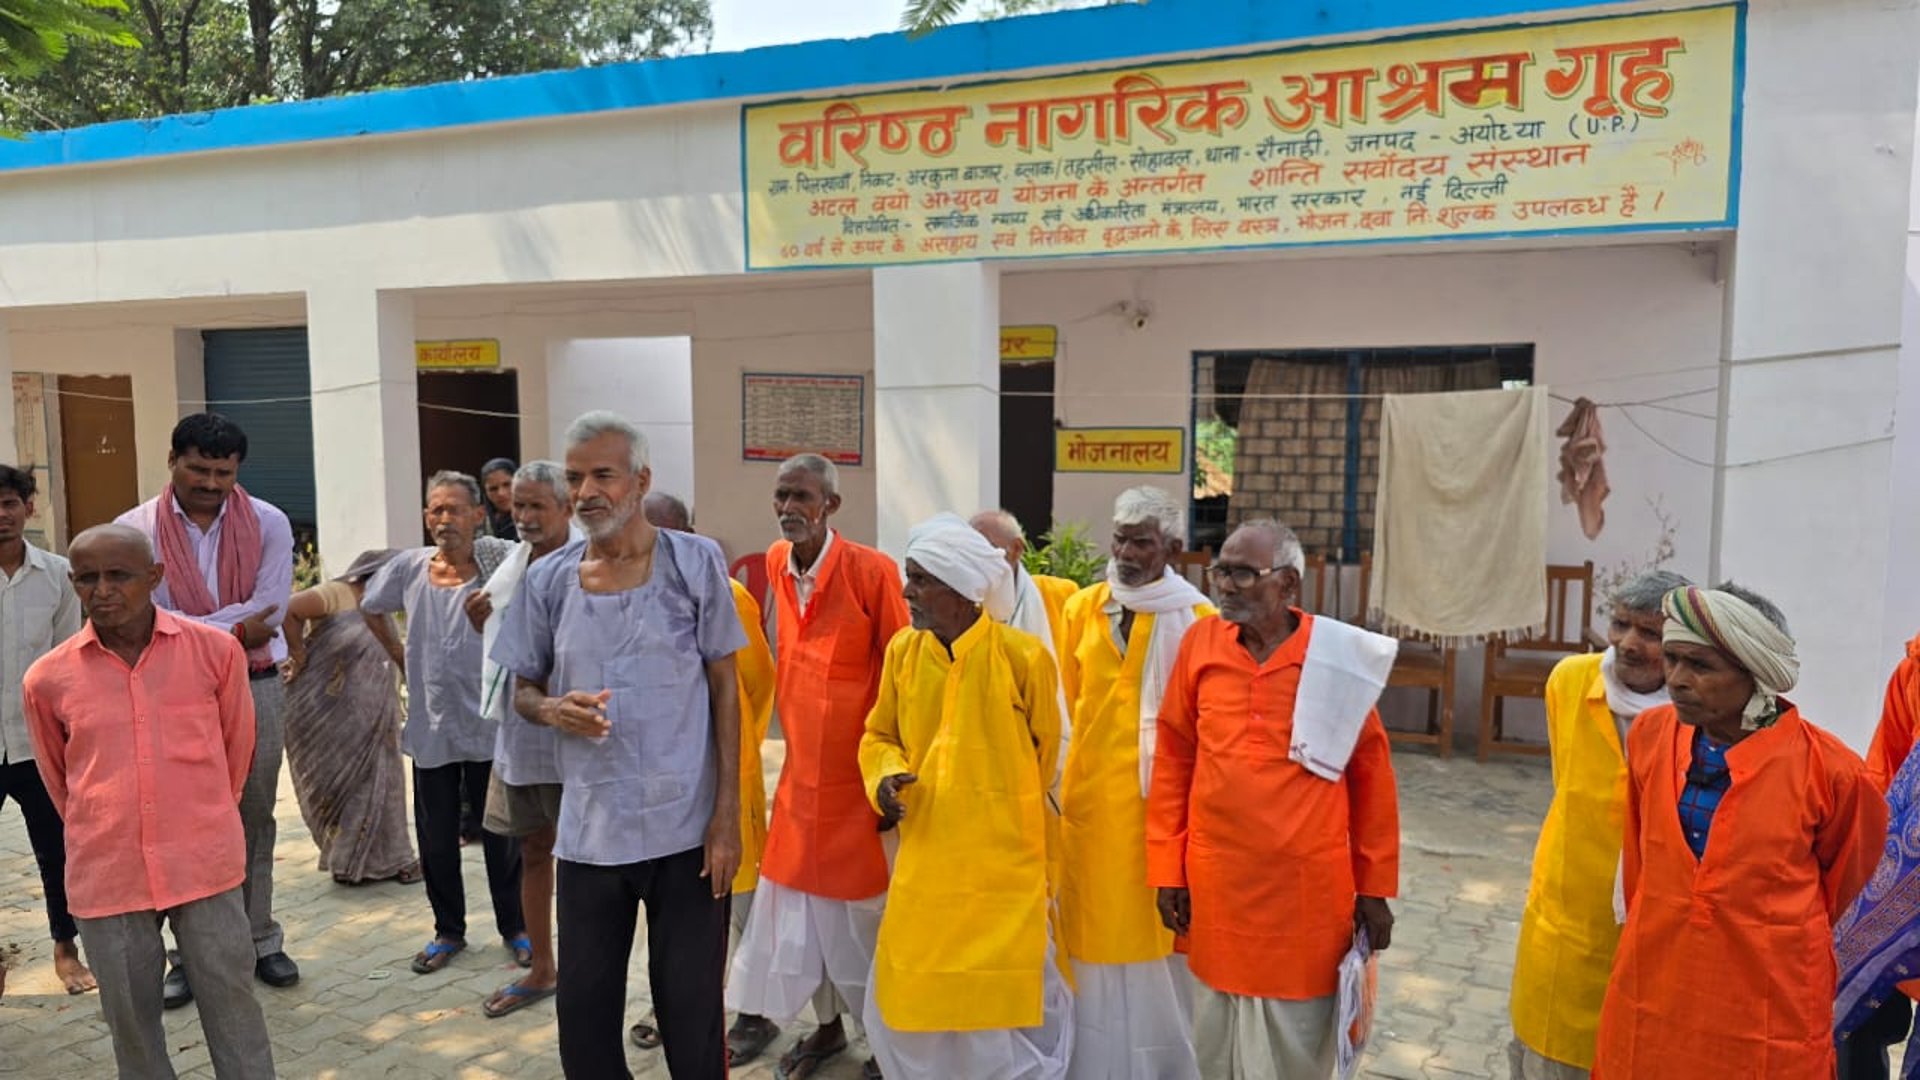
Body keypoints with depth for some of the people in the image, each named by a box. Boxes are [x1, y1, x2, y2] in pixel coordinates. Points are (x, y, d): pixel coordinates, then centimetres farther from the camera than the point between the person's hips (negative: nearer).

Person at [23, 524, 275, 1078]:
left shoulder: (216, 650, -7)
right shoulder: (48, 678, -4)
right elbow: (57, 776, 13)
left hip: (205, 865, -1)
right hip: (106, 877, 1)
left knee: (232, 1004, 7)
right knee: (130, 1017, 13)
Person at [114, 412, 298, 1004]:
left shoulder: (268, 523, -5)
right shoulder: (135, 529, -7)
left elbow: (270, 613, -13)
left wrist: (192, 629, -16)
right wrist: (235, 629, -14)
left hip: (256, 687, 1)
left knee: (255, 818, 12)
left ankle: (259, 940, 25)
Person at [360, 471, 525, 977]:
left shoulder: (502, 561, -11)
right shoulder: (409, 567, 2)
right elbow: (369, 607, 19)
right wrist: (399, 657, 12)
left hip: (491, 722, -3)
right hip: (430, 725, 3)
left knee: (502, 834, 9)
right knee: (436, 839, 13)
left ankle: (514, 927, 26)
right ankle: (448, 931, 31)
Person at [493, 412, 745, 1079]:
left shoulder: (695, 563, -5)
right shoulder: (547, 580, 2)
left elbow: (724, 688, -3)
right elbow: (522, 691, 12)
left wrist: (727, 813, -8)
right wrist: (553, 711, -12)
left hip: (687, 828, -3)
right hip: (589, 833, 3)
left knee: (691, 1011, 7)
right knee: (583, 1012, 12)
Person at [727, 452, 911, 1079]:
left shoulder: (871, 571, -16)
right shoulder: (774, 564, 2)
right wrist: (791, 746, 13)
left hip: (859, 774, -5)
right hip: (799, 773, 6)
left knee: (867, 907, 7)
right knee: (799, 904, 14)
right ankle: (828, 1025, 34)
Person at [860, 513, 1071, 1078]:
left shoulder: (1024, 655, -13)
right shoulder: (902, 650, -1)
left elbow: (1045, 752, 2)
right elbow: (878, 735, 11)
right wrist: (885, 778, -11)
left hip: (1004, 861, -4)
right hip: (924, 858, 4)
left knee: (1007, 1000, 9)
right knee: (910, 997, 12)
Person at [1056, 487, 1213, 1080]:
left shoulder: (1197, 619, -7)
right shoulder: (1082, 609, 4)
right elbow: (1065, 705, 8)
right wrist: (1060, 778, 7)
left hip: (1163, 797, -3)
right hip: (1090, 791, 3)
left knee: (1153, 923, 6)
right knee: (1093, 922, 11)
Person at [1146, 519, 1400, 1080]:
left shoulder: (1340, 655, -8)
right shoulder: (1201, 642, -2)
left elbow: (1371, 773, -1)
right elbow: (1173, 759, 4)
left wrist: (1375, 887, 1)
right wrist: (1166, 867, 3)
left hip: (1307, 892, -2)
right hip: (1215, 884, 2)